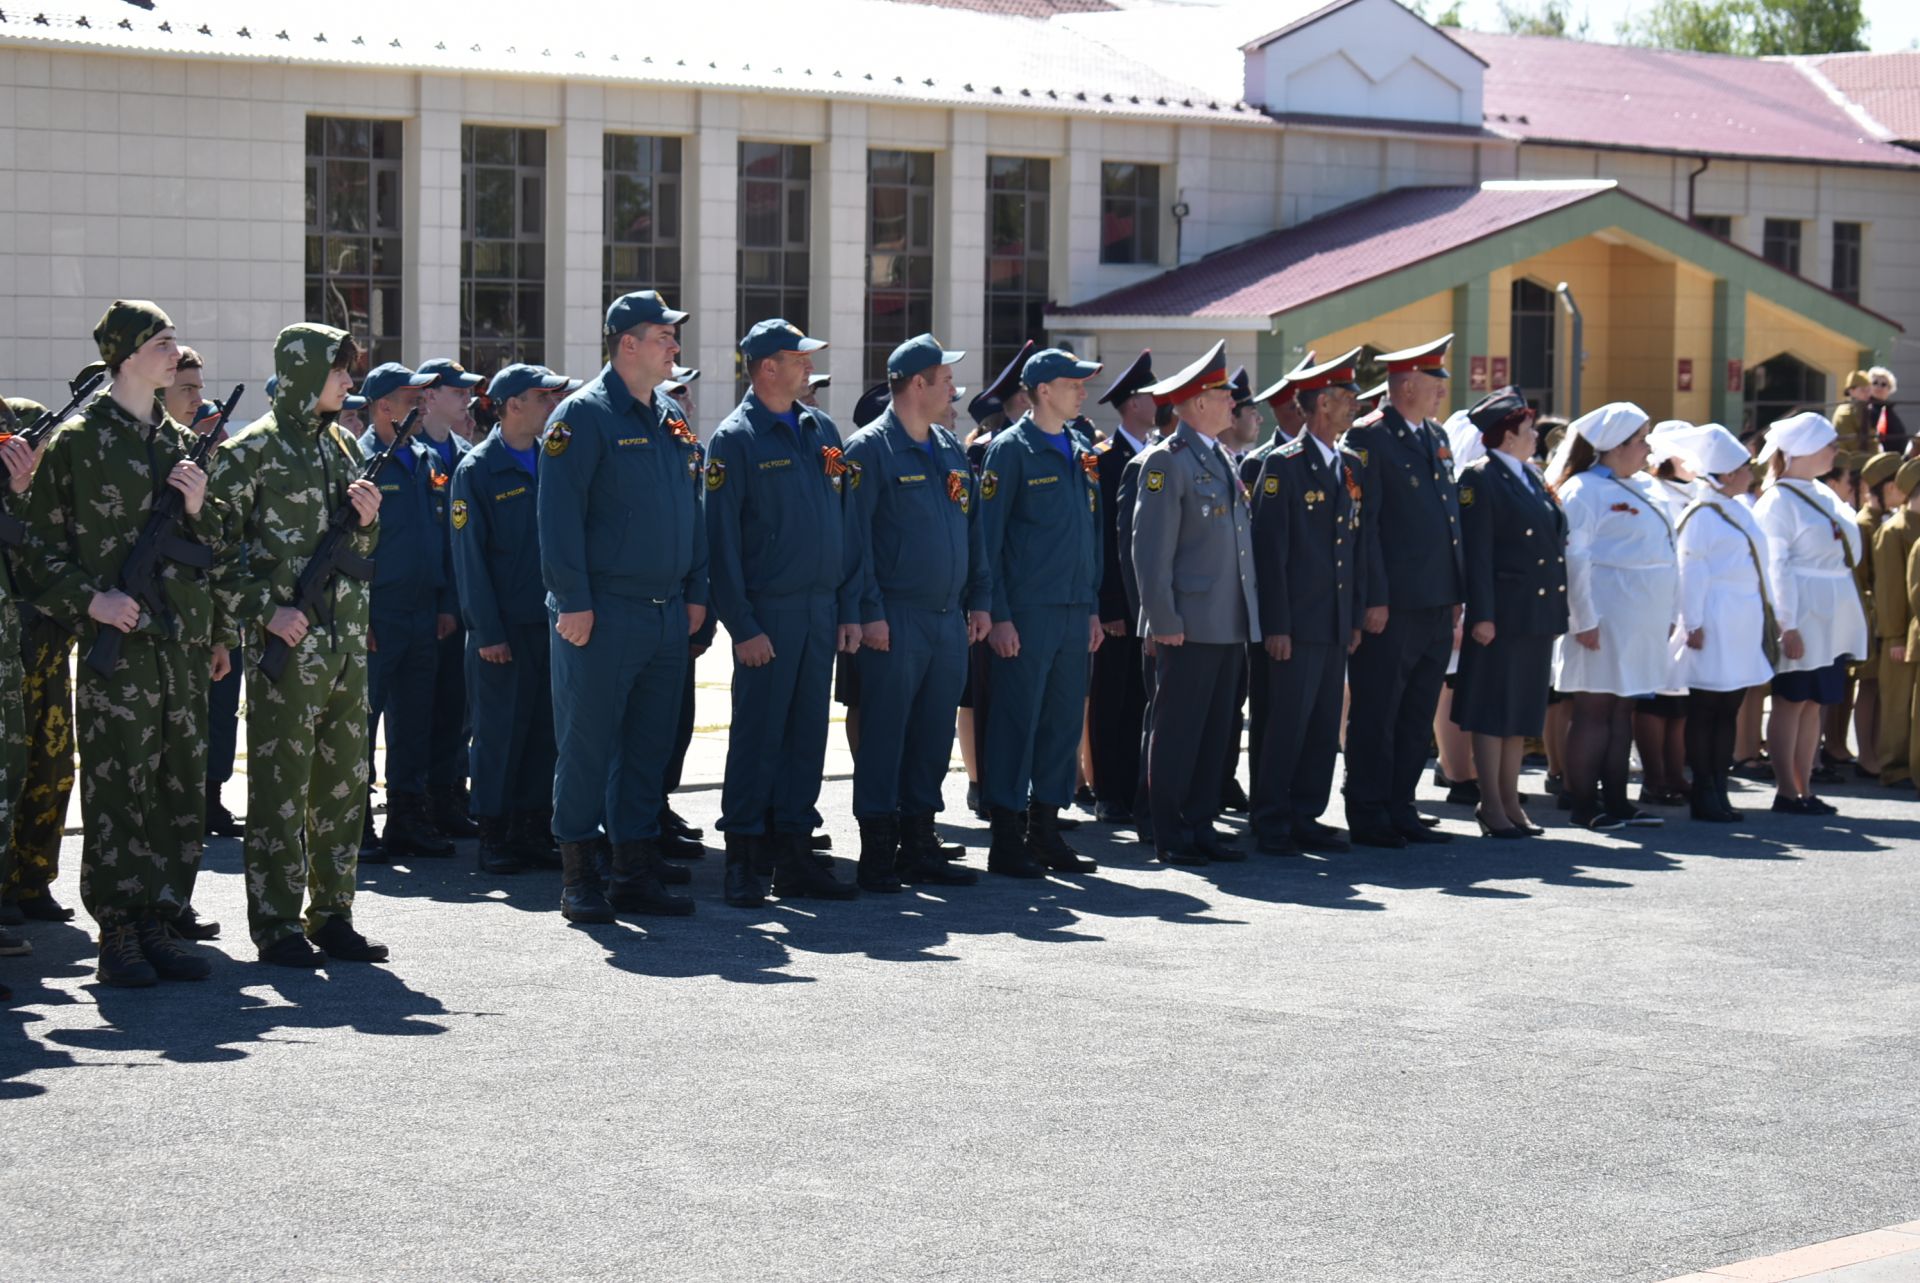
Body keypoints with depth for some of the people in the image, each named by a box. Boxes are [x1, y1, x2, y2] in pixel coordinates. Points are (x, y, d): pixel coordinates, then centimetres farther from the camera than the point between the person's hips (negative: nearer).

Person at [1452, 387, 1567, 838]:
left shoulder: (1531, 478, 16)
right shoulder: (1481, 479, -9)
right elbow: (1476, 552, -14)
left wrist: (1556, 614, 16)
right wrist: (1481, 614, -19)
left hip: (1539, 614, 8)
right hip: (1504, 613, -8)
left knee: (1524, 712, 11)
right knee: (1494, 712, -2)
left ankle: (1509, 801, 17)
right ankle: (1491, 807, 3)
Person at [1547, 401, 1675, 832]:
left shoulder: (1634, 491, 18)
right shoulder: (1583, 490, -11)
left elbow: (1659, 554, 21)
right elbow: (1574, 558, -16)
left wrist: (1667, 615, 18)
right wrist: (1584, 619, -19)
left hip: (1639, 622, 9)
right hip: (1605, 619, -9)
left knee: (1622, 711, 10)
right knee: (1594, 710, -4)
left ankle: (1615, 800, 14)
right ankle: (1585, 806, 0)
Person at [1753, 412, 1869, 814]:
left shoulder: (1823, 495, 13)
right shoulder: (1778, 501, -11)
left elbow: (1851, 542, 17)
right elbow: (1775, 568, -15)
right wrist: (1787, 625, -19)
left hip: (1833, 618, 8)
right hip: (1802, 617, -8)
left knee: (1814, 703, 10)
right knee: (1791, 701, -2)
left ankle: (1804, 789, 15)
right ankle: (1786, 792, 2)